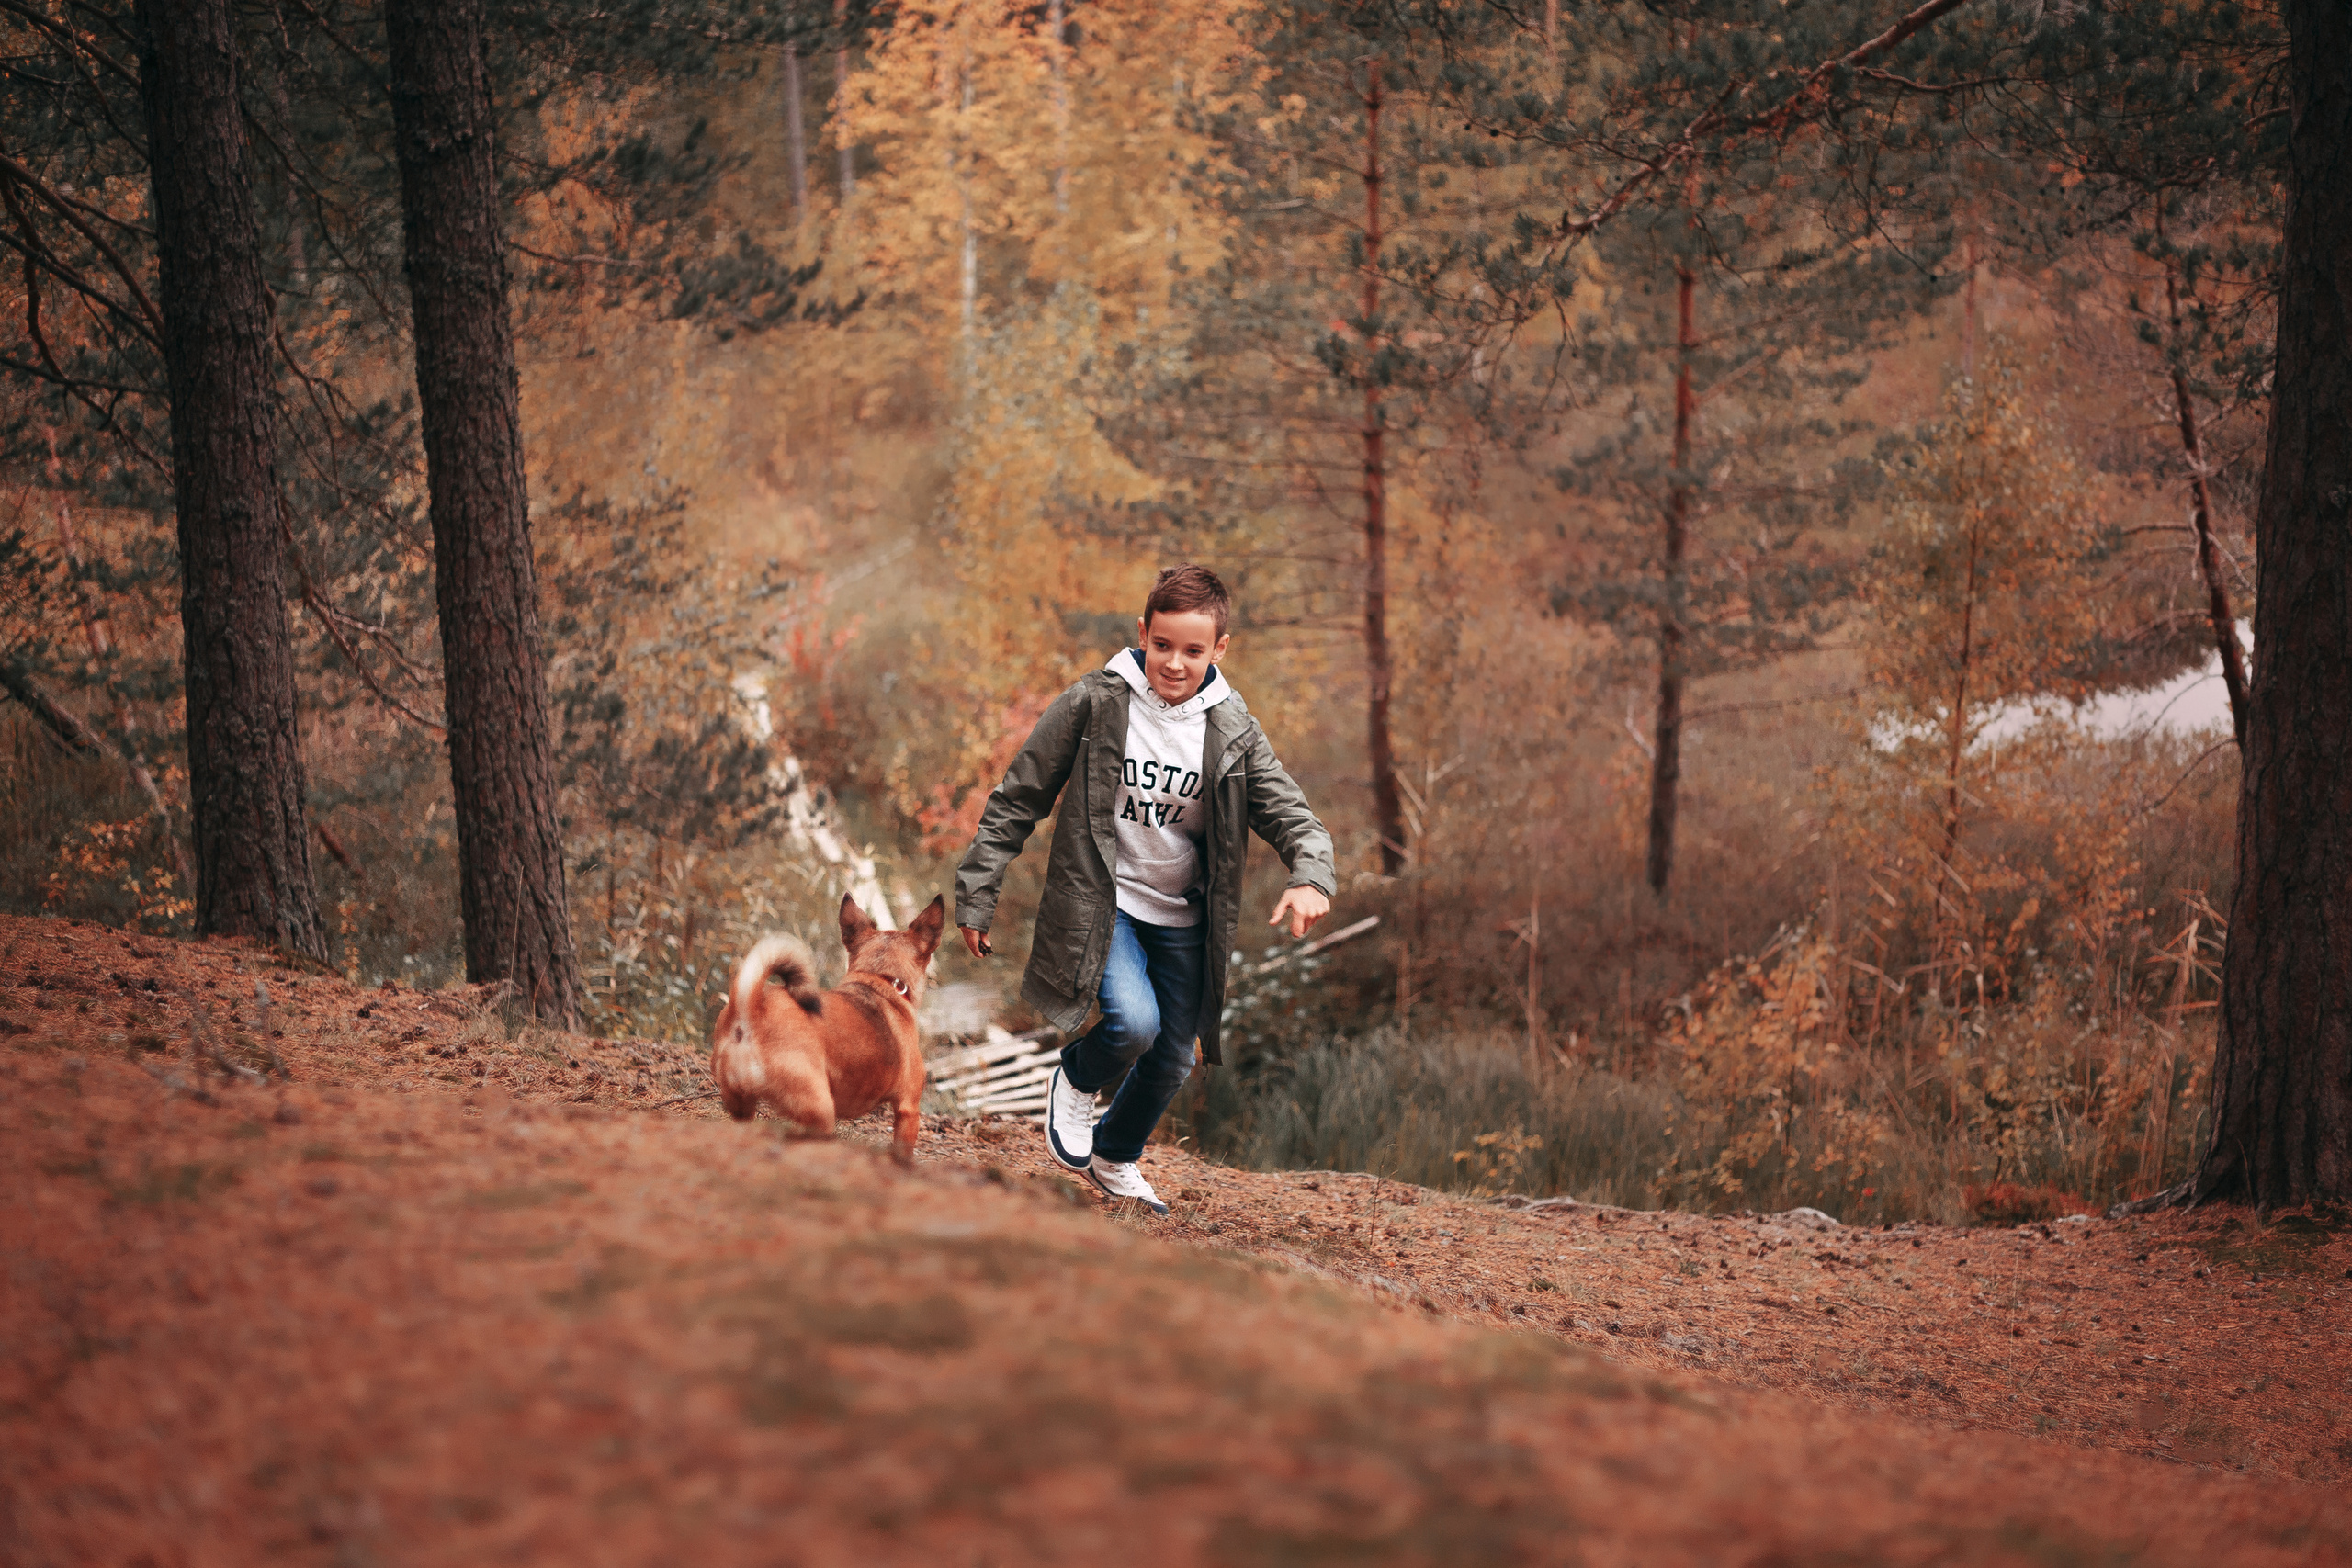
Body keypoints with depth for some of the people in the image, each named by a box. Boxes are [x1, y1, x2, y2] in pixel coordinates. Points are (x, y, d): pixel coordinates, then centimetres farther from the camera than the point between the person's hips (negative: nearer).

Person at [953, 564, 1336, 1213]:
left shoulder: (1233, 729, -4)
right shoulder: (1093, 704, -12)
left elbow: (1289, 812, -6)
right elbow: (1016, 801, -4)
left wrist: (1310, 877, -29)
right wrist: (977, 897, -4)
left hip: (1183, 917, 4)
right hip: (1100, 901, -4)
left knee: (1173, 1057, 10)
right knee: (1134, 1021, -26)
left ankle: (1116, 1159, 38)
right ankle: (1077, 1082, 8)